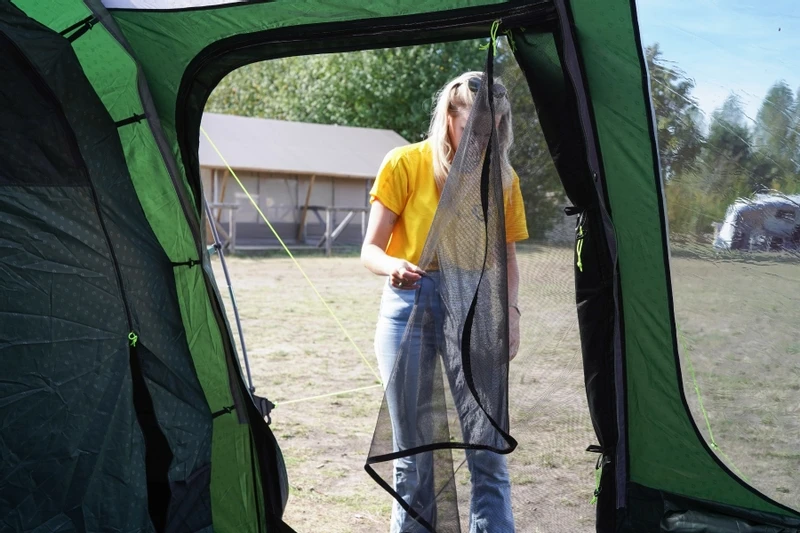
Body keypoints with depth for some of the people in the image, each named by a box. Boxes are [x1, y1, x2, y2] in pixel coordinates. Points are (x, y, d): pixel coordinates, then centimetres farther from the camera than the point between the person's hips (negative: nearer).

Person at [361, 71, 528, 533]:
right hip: (410, 308, -2)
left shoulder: (503, 180, 4)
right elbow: (370, 250, -7)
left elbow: (507, 258, 12)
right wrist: (393, 266, -29)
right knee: (413, 451, 5)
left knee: (488, 449, 0)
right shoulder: (407, 164, -6)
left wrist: (510, 308, -4)